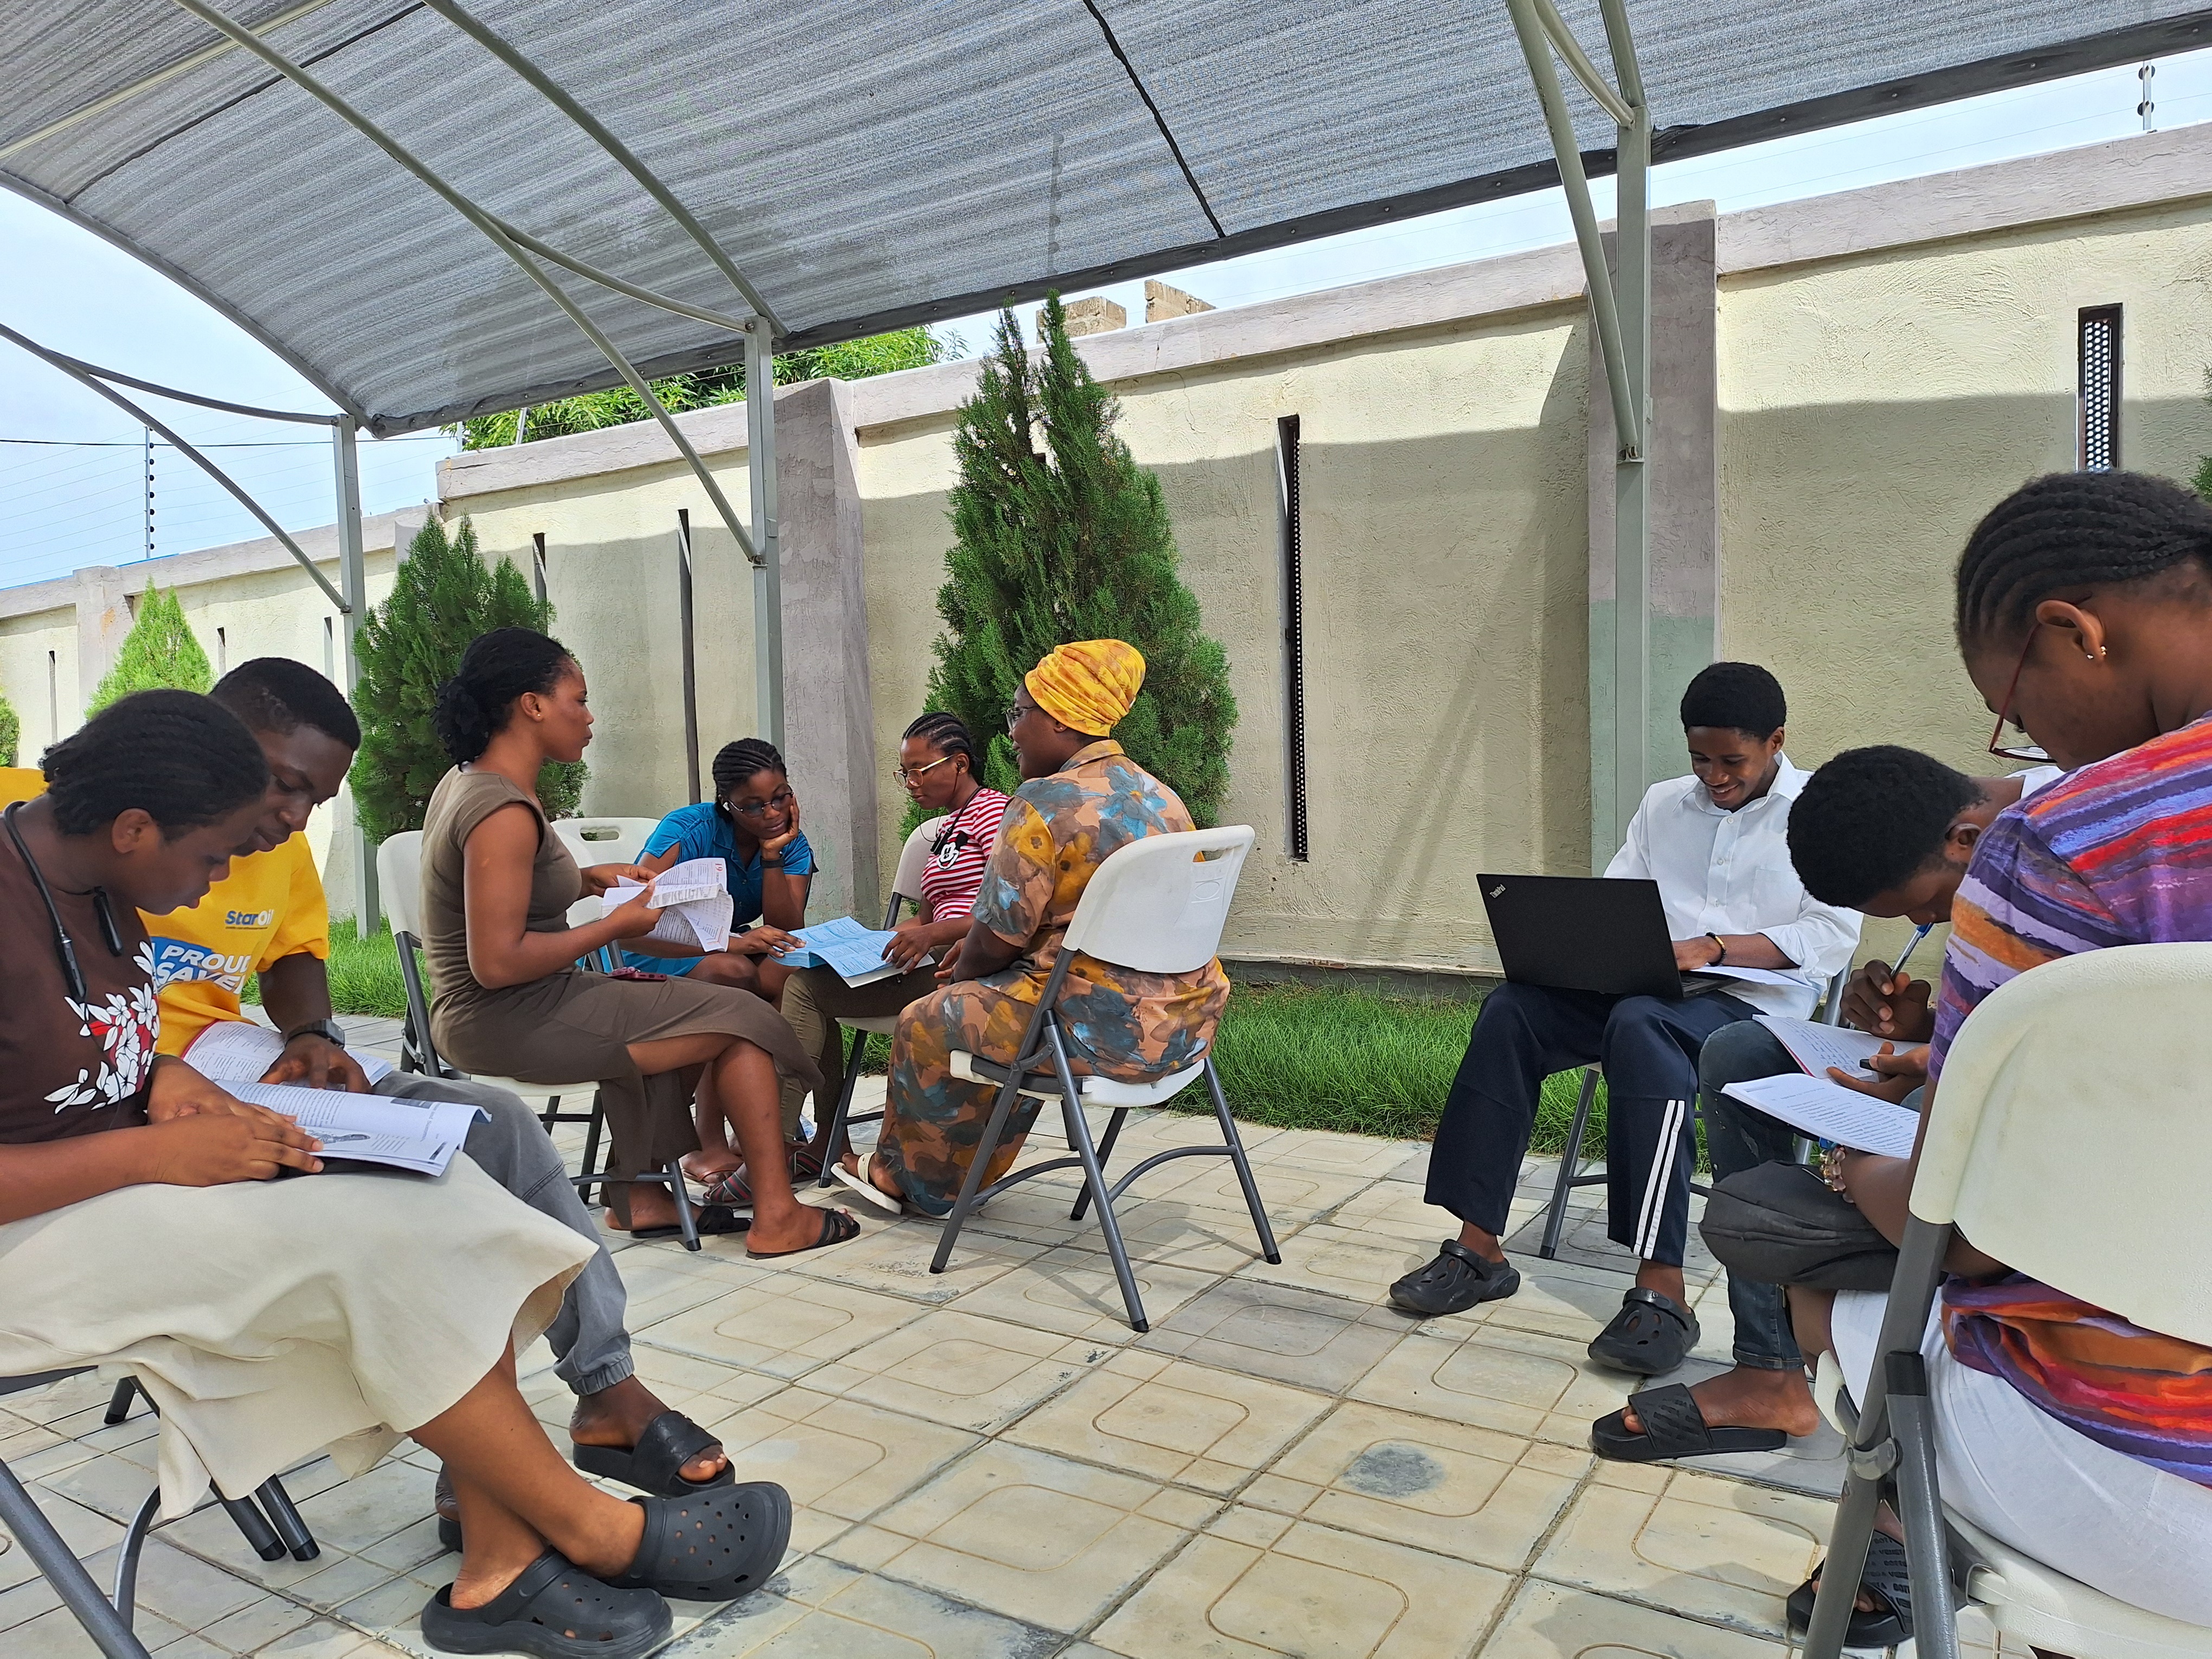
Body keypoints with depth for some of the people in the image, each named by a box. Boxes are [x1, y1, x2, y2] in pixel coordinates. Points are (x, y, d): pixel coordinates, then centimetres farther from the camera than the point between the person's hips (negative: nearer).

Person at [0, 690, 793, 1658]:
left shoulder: (90, 884, 5)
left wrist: (159, 1077, -4)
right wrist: (158, 1151, -28)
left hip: (117, 1171, 9)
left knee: (435, 1195, -12)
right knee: (366, 1243, -26)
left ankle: (501, 1560, -14)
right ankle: (592, 1531, -11)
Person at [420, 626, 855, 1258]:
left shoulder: (465, 782, 8)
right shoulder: (504, 812, -23)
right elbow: (498, 962, -28)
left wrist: (588, 877, 12)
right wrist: (613, 926, -16)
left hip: (482, 1013, 10)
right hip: (511, 1023, -10)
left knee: (674, 1005, 27)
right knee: (741, 1020, -3)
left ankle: (638, 1193, 22)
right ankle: (776, 1216, 4)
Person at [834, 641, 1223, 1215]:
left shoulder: (1047, 801, -16)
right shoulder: (1160, 796, 11)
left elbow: (999, 936, -14)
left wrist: (961, 971, 10)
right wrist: (974, 949, 21)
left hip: (1107, 1028, -9)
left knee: (925, 1026, 13)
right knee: (998, 1006, 31)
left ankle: (902, 1175, 36)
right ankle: (953, 1179, 41)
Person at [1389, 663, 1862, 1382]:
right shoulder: (1664, 804, 19)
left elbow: (1834, 936, -8)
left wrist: (1713, 948, -20)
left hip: (1755, 1001, -5)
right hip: (1647, 989, 6)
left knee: (1639, 1025, -39)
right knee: (1510, 1009, -21)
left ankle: (1662, 1291, -39)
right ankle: (1479, 1248, -19)